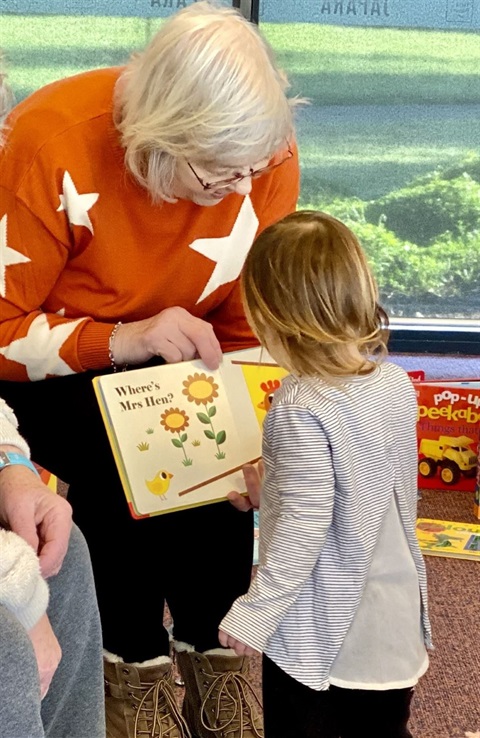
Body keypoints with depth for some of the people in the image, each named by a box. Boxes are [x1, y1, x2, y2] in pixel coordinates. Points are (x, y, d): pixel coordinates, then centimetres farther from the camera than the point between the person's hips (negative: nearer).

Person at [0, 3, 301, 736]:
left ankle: (214, 660, 6)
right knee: (120, 463, -21)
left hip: (175, 356, 3)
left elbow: (250, 327, -6)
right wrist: (119, 342, -36)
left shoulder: (264, 154, -18)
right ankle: (136, 671, 1)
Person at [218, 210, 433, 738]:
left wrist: (253, 614, -14)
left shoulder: (301, 409, -24)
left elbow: (303, 528, -24)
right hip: (396, 618, 6)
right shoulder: (396, 383, -3)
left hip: (319, 633, -6)